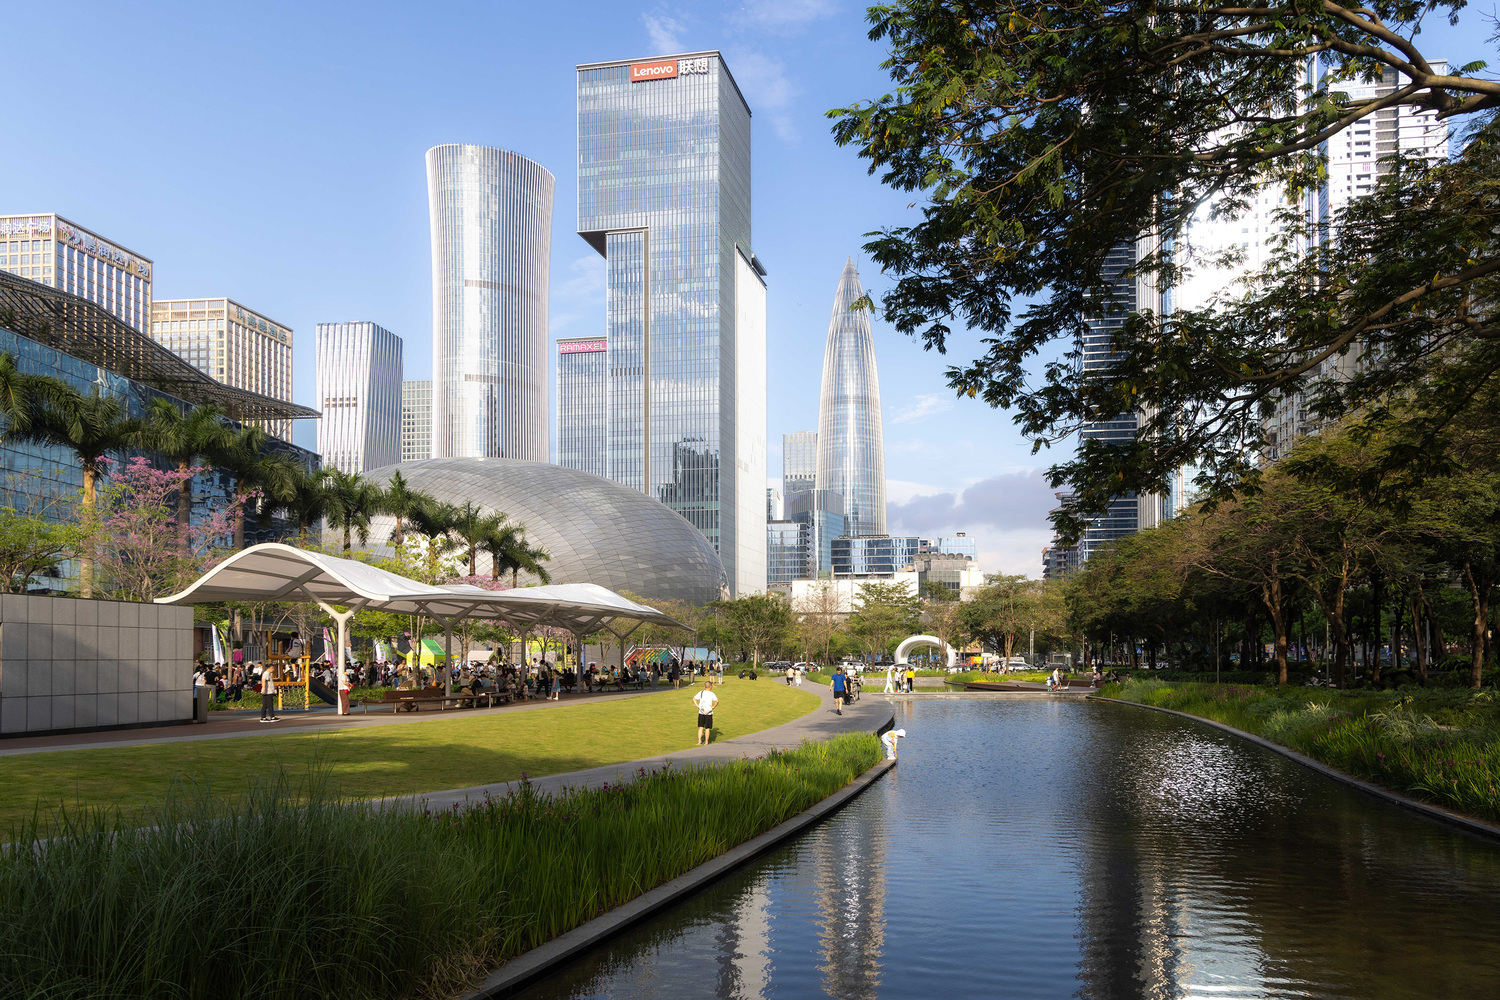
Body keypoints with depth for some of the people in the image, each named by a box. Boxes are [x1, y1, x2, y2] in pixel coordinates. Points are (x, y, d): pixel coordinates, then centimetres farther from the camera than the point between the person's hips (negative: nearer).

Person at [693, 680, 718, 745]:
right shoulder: (711, 694, -8)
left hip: (701, 712, 3)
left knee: (701, 727, 12)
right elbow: (717, 701, -21)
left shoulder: (701, 693, 3)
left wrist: (697, 706, 1)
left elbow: (694, 699, 2)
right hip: (708, 713, -3)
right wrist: (713, 707, -9)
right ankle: (706, 742, 12)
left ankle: (699, 741, 8)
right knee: (707, 728, 6)